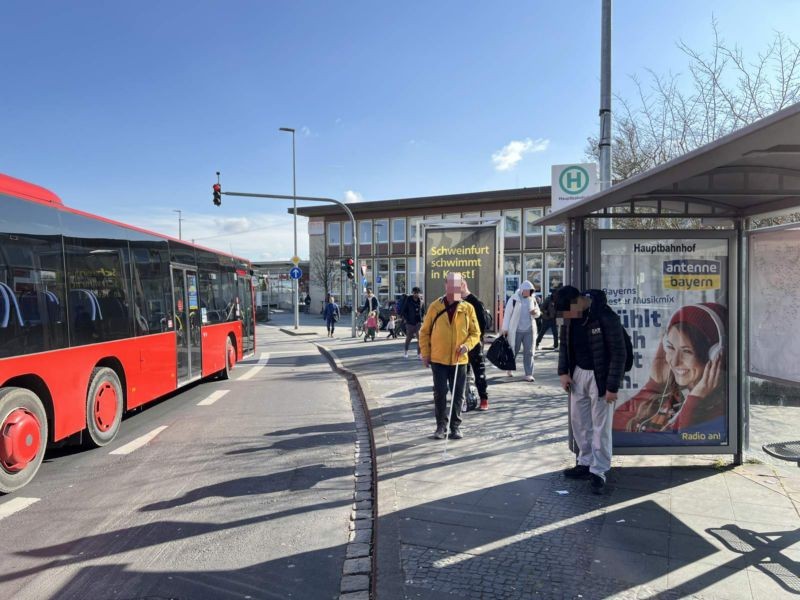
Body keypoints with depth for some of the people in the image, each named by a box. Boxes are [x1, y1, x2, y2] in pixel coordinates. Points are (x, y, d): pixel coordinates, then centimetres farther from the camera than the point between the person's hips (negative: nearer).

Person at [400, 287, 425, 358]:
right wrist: (406, 319, -6)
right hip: (410, 322, -2)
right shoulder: (408, 300, -5)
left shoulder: (421, 301, 3)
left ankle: (419, 353, -2)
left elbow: (423, 311, 15)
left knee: (420, 337, -9)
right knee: (409, 337, 10)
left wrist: (421, 318, 5)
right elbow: (403, 311, -1)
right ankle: (405, 351, 32)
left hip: (418, 322, 2)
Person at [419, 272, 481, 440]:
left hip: (459, 360, 1)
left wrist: (467, 345, -15)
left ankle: (455, 426, 21)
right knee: (440, 394, 3)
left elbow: (475, 333, 5)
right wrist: (425, 354, 0)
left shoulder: (468, 308, 0)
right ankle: (441, 425, 17)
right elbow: (424, 332, 4)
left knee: (458, 395, 7)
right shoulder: (435, 306, -2)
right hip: (438, 359, -1)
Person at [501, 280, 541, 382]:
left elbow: (538, 313, 18)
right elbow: (507, 314, -6)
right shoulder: (514, 299, -8)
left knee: (529, 352, 1)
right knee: (514, 351, 7)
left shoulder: (532, 300, 7)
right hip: (516, 330, -3)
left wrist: (536, 312, -7)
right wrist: (505, 329, -8)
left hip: (529, 330, 4)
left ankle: (529, 374, 5)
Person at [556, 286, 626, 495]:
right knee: (579, 421, 14)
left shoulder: (606, 317, -25)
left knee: (601, 426, 2)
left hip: (600, 377, -6)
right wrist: (563, 372, 2)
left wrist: (612, 386, -18)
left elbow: (619, 353, -20)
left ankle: (599, 471, 14)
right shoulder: (570, 316, -4)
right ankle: (585, 463, 28)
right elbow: (565, 343, 10)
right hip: (578, 373, 7)